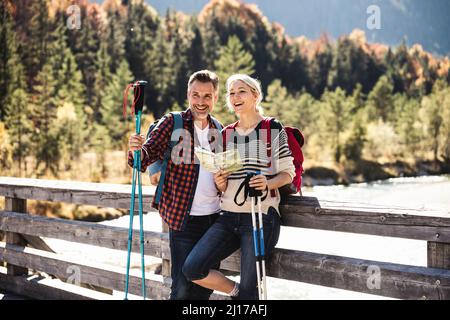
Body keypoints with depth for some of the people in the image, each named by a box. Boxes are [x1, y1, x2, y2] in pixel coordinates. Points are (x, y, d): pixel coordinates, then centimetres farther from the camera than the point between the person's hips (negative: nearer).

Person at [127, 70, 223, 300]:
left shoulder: (218, 130, 11)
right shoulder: (172, 122, -4)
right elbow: (147, 156, -14)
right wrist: (136, 151, -37)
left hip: (215, 216, 5)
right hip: (184, 218, -5)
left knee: (206, 286, 14)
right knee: (182, 288, -5)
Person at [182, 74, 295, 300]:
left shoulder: (273, 129, 0)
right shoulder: (226, 134, 14)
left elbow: (288, 172, 1)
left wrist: (268, 183, -19)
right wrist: (219, 182, -7)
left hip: (261, 216, -5)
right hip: (229, 216, 5)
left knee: (249, 290, -6)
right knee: (192, 269, -10)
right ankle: (236, 292, 13)